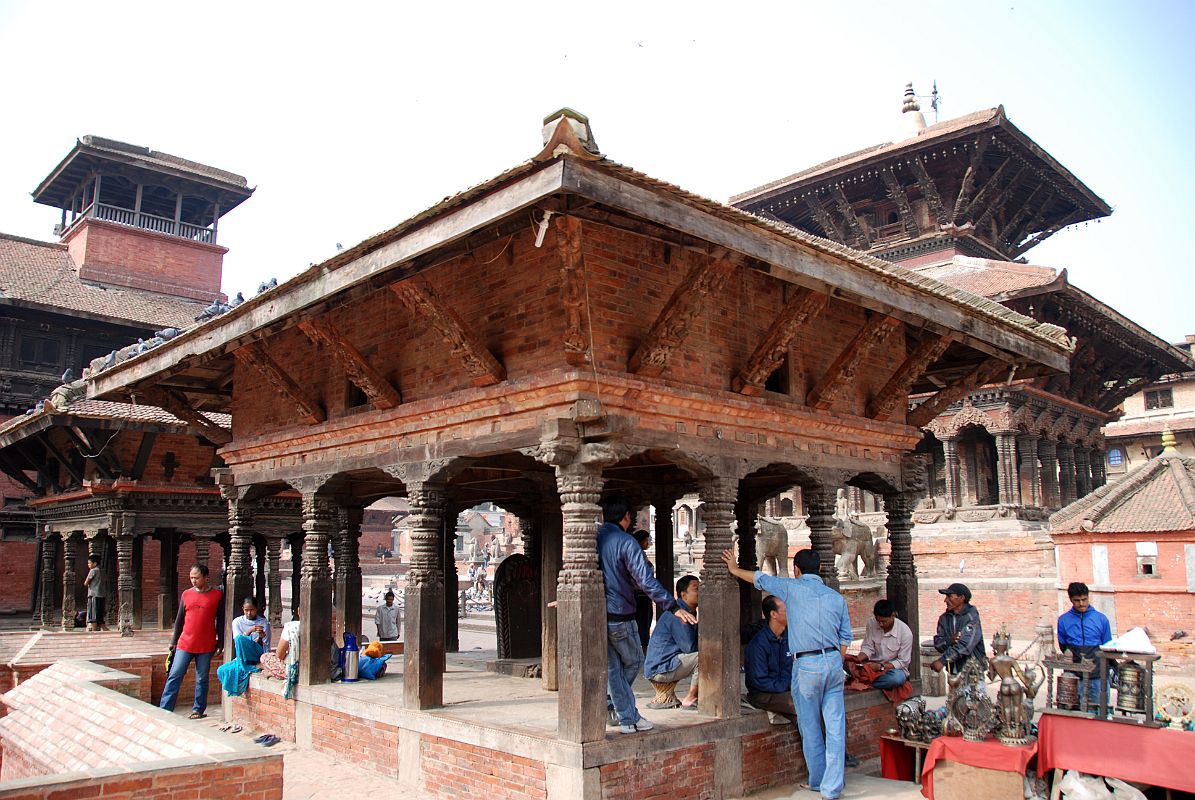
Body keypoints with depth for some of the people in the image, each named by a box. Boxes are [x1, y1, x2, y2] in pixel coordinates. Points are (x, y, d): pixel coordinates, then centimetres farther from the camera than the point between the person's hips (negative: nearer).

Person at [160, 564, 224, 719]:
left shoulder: (217, 595, -1)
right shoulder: (186, 594, 6)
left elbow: (221, 621, 3)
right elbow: (179, 619, 12)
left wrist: (220, 642, 1)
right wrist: (174, 641, 12)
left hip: (206, 647, -2)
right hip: (185, 644, 2)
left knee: (202, 679, 7)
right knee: (174, 676, 0)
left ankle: (198, 709, 18)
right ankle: (164, 710, 5)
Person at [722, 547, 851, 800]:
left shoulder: (792, 588, 0)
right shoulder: (836, 597, 10)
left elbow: (760, 579, 14)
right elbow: (845, 638, 13)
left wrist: (735, 569, 29)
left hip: (806, 665, -4)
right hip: (834, 661, 4)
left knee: (810, 728, 10)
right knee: (835, 727, 5)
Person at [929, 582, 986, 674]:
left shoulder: (971, 617, -11)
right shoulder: (944, 618, 7)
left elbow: (965, 645, -23)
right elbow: (938, 643, 0)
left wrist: (942, 660, -28)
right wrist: (949, 641, -22)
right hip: (954, 670, 5)